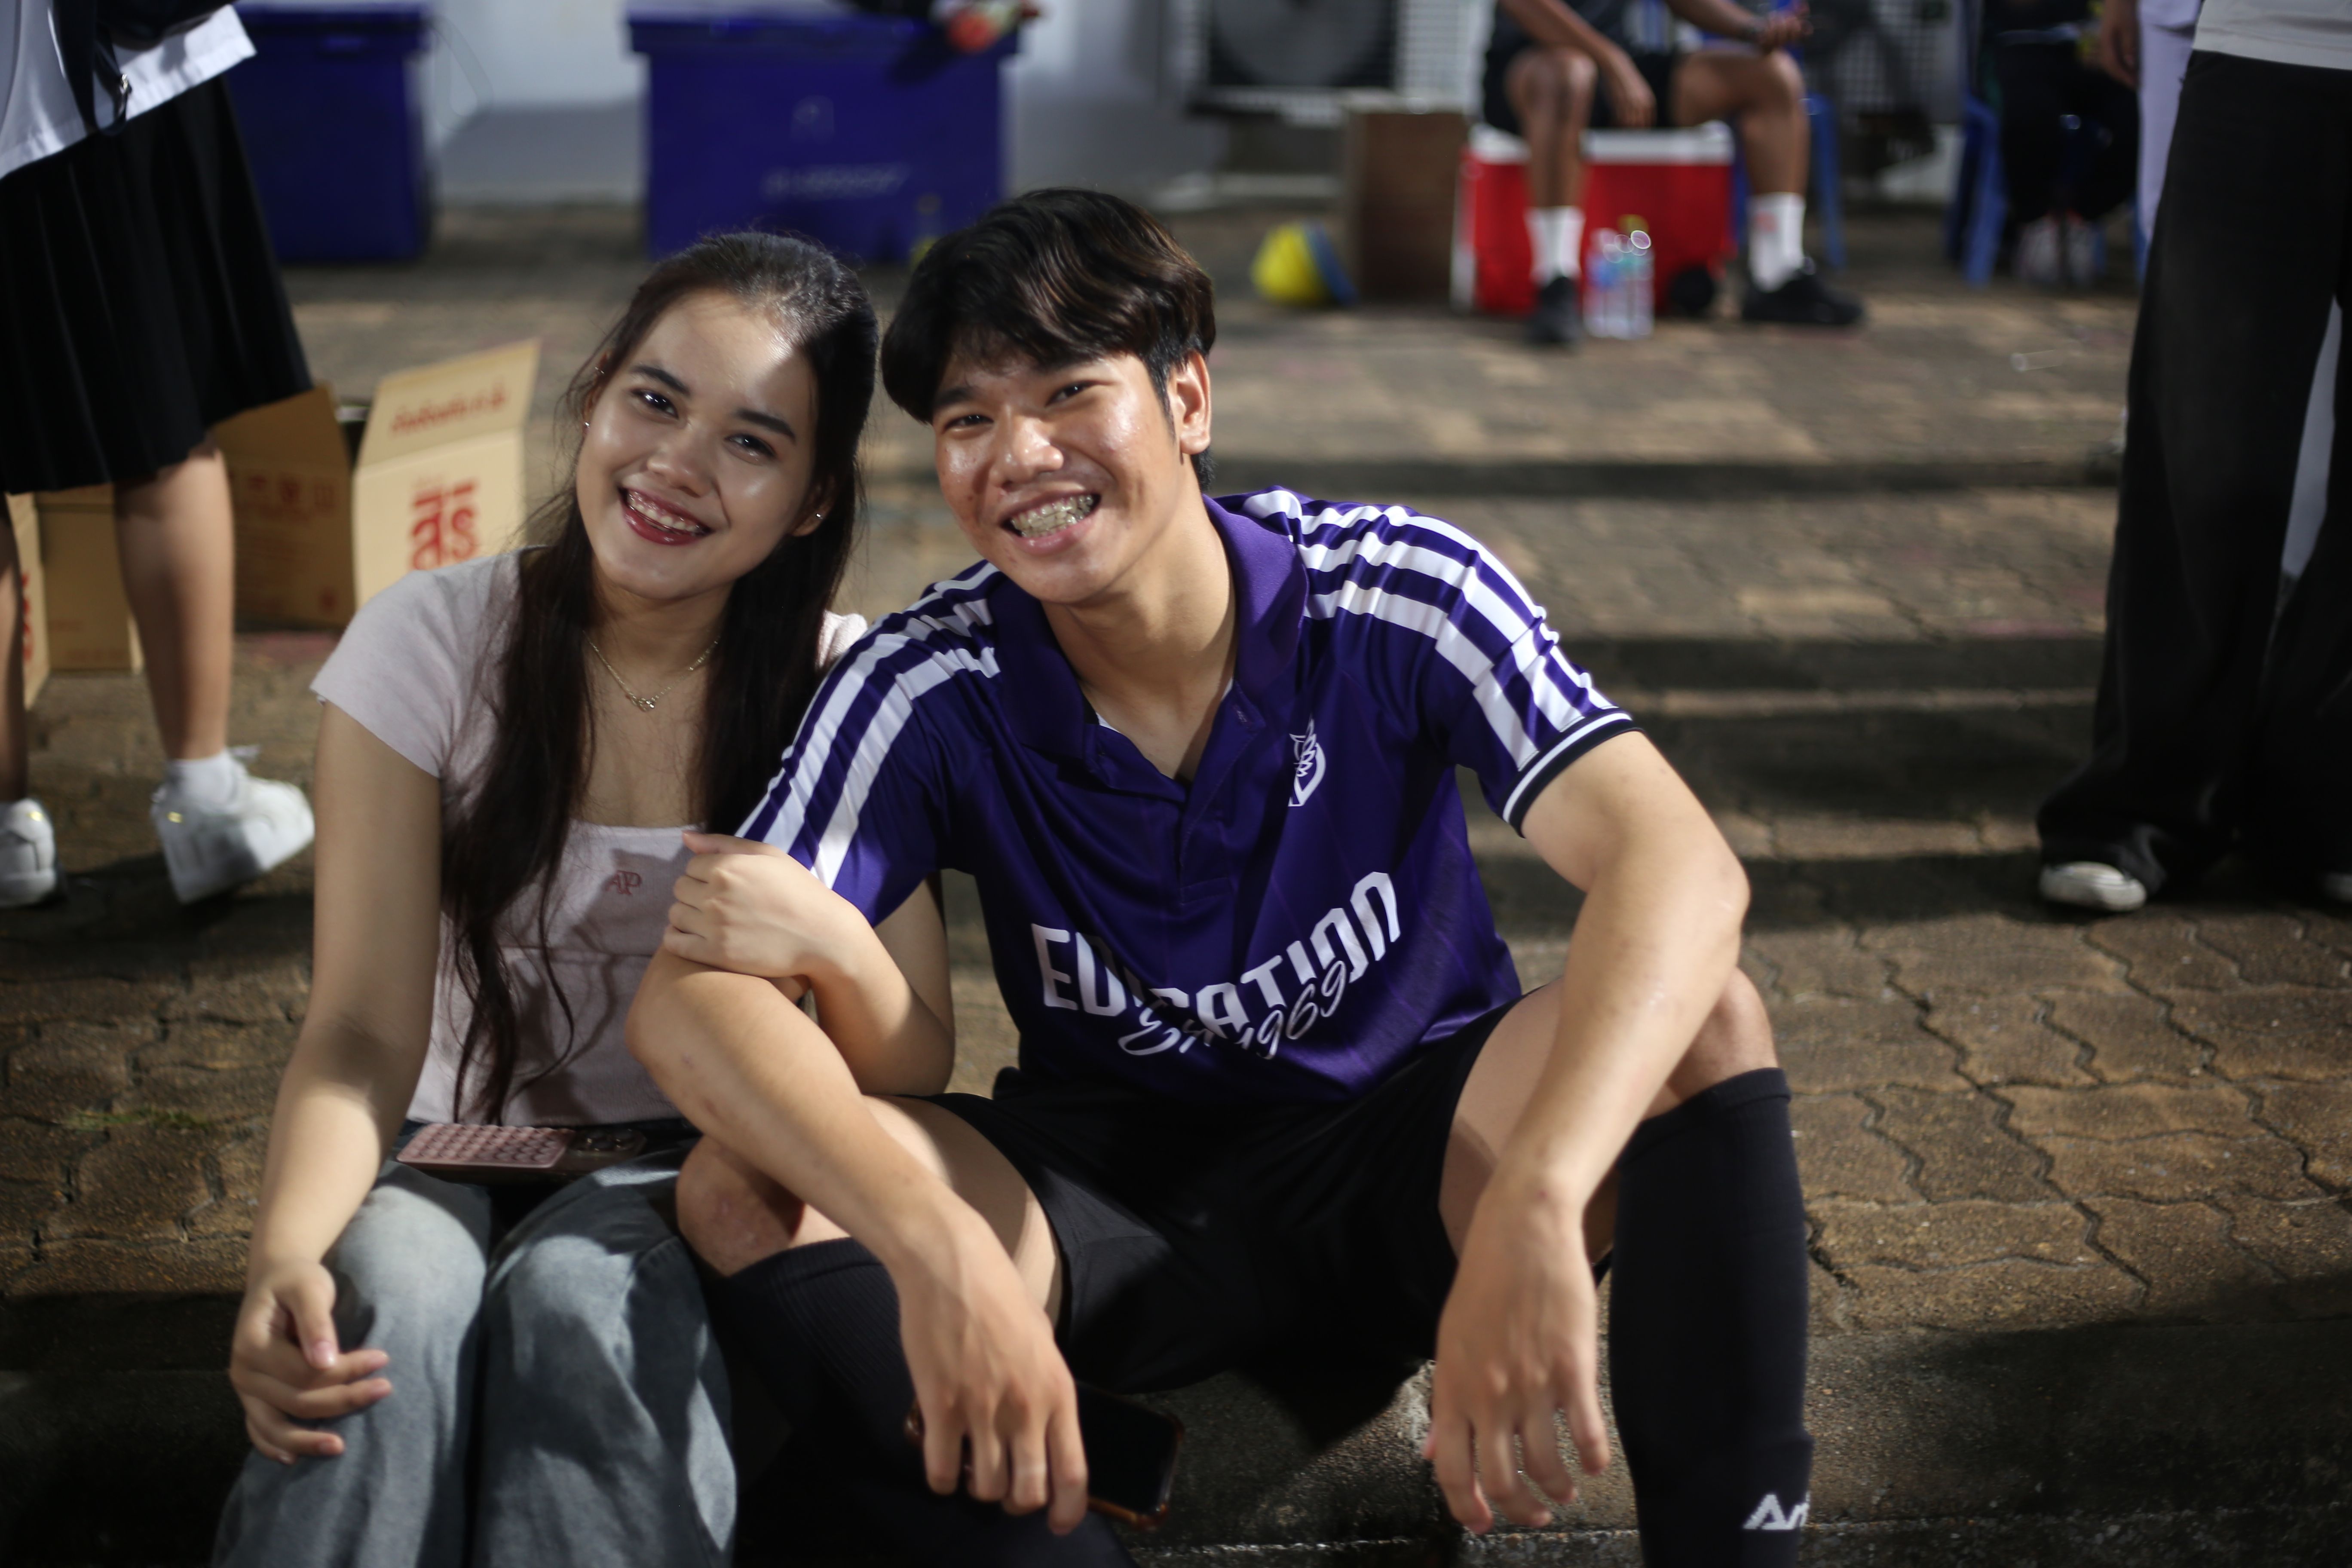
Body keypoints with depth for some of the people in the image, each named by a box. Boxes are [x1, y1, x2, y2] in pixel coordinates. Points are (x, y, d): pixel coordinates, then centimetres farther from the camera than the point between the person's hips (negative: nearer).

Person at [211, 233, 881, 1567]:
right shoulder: (430, 643, -7)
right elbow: (365, 1029, -14)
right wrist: (284, 1257, -34)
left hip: (688, 1172, 0)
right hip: (454, 1153, 1)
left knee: (578, 1296, -34)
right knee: (382, 1300, -33)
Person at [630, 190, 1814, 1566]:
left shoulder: (1396, 597, -17)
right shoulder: (930, 685, -14)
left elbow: (1679, 868, -31)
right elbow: (691, 996, -24)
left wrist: (1531, 1213, -49)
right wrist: (936, 1247, -44)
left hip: (1413, 1152, -1)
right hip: (1115, 1208, 1)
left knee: (1702, 1024, -30)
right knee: (745, 1195, -24)